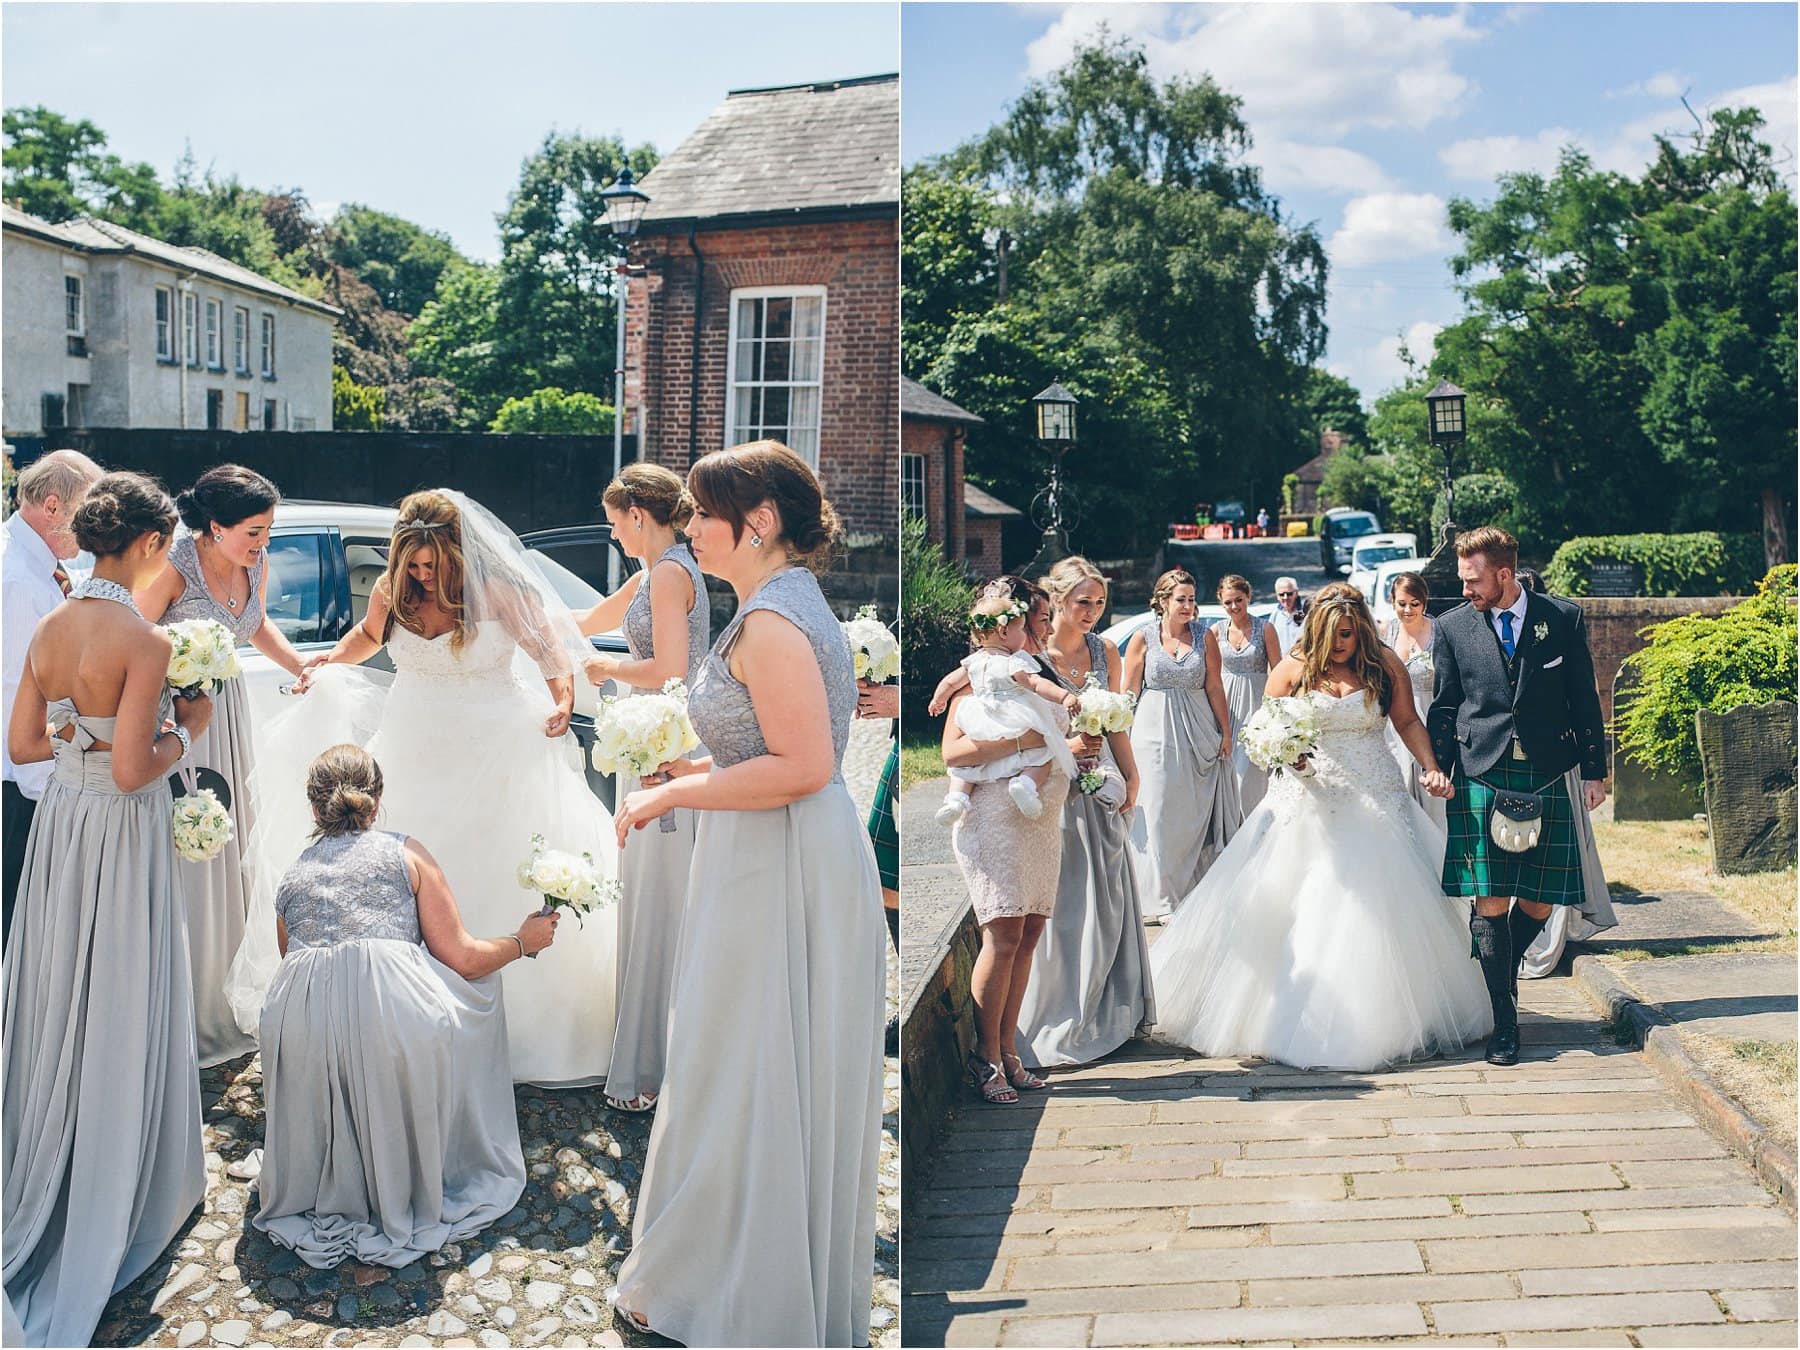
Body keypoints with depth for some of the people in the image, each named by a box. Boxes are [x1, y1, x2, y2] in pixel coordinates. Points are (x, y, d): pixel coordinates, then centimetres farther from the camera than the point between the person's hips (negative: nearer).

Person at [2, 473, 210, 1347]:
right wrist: (185, 729, -7)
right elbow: (133, 772, -23)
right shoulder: (144, 641, -22)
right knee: (121, 1011, 8)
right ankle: (113, 1195, 21)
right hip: (121, 830, -7)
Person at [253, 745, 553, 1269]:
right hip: (397, 1021, -3)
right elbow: (461, 957, 6)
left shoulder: (290, 877, 23)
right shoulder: (407, 852, 12)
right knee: (477, 989, 24)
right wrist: (524, 941, 26)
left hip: (298, 1028, 4)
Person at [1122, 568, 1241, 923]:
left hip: (1199, 733, 2)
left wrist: (1226, 731, 1)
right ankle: (1162, 897, 8)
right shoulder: (1143, 638, -1)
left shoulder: (1204, 636, 3)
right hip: (1154, 731, -1)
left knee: (1200, 810, 6)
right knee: (1158, 812, 0)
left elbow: (1214, 687, 3)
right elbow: (1129, 692, 2)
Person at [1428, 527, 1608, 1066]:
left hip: (1547, 778, 1)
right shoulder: (1453, 627, 3)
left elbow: (1584, 699, 7)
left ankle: (1503, 974, 32)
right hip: (1481, 777, -1)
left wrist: (1594, 770, 6)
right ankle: (1504, 1020, 6)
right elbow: (1444, 708, 8)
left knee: (1538, 902, 3)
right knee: (1490, 902, -4)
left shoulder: (1563, 618, 3)